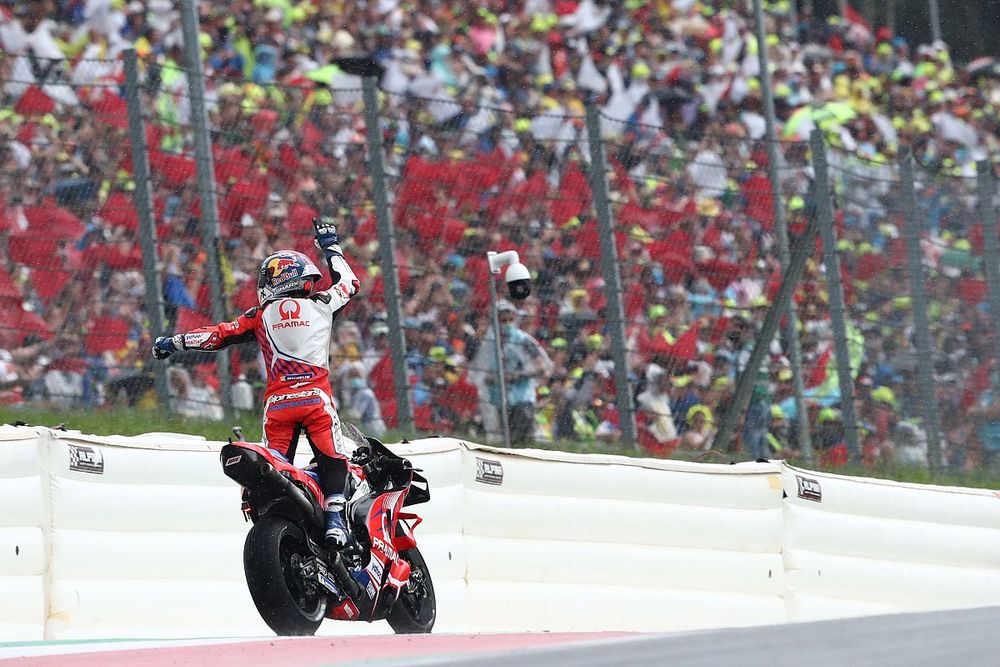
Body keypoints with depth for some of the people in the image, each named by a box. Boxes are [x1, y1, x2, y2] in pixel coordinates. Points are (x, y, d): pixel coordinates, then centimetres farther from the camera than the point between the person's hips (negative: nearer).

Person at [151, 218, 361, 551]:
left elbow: (221, 334, 8)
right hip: (316, 397, -1)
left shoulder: (262, 315, 9)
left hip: (277, 403, 1)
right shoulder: (320, 305, 8)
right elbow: (349, 283, 26)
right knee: (332, 460, 1)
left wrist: (176, 341, 18)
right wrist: (331, 247, 39)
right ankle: (335, 519, -19)